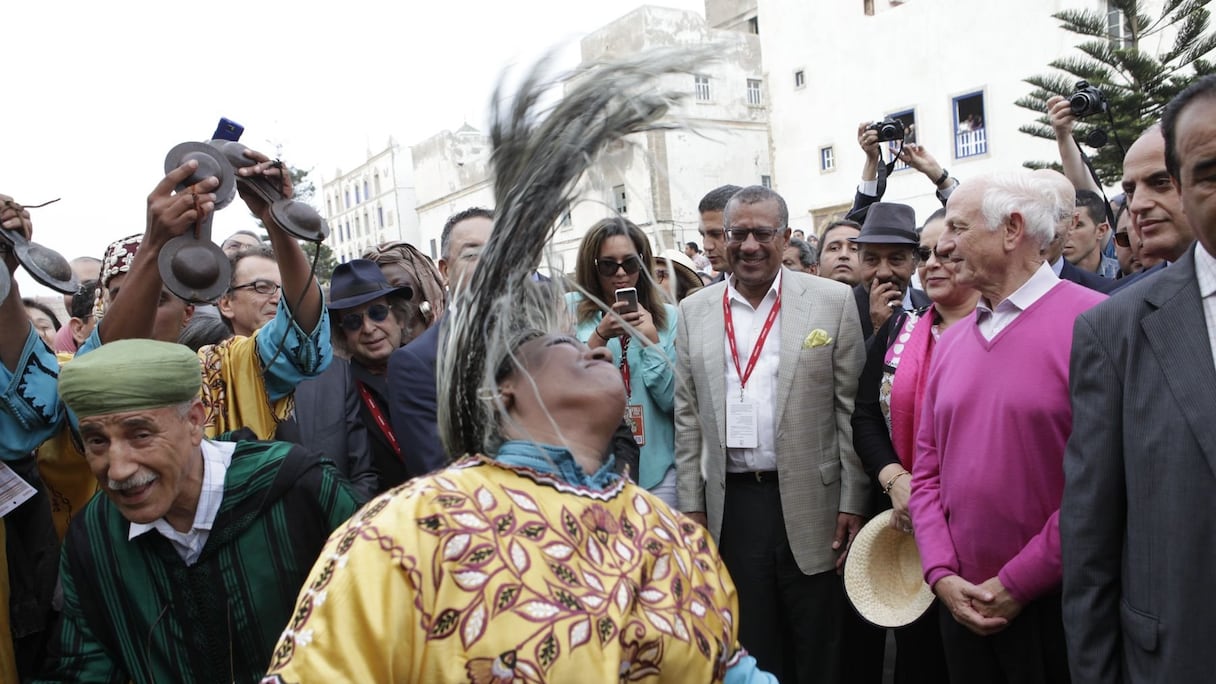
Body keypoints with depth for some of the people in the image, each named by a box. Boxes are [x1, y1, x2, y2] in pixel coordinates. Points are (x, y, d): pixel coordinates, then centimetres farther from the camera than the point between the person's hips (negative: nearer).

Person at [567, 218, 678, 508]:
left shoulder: (668, 317, 3)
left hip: (654, 467, 1)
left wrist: (651, 340, -12)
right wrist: (600, 336, -17)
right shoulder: (569, 309, 0)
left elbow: (671, 400, -1)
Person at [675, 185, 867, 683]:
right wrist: (691, 506, 5)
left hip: (810, 503, -2)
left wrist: (852, 503, -5)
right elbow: (688, 418, 7)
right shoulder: (694, 311, 5)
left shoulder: (833, 301, -3)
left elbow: (852, 410, -3)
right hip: (731, 505, 3)